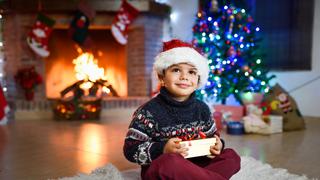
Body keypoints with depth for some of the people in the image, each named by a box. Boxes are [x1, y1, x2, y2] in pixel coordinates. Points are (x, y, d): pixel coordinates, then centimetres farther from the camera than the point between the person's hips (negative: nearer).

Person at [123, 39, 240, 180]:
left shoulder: (202, 109, 2)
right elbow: (131, 149, -13)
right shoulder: (149, 111, -14)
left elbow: (211, 136, 18)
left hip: (195, 164, 6)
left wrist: (217, 145, -6)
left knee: (232, 156, -3)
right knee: (168, 162, -36)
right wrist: (162, 149, -27)